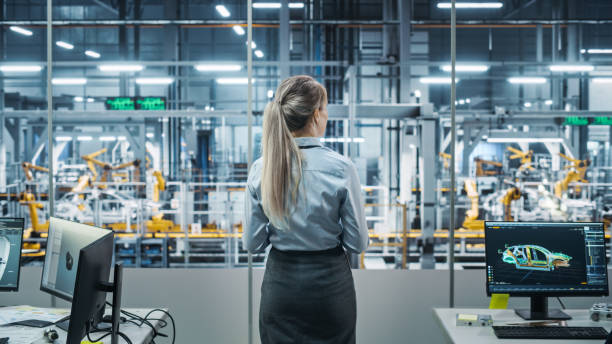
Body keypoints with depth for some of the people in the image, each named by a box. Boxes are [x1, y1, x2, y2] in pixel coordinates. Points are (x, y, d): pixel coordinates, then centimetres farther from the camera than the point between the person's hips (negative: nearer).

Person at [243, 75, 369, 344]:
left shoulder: (261, 169, -6)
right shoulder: (340, 168, -15)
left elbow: (252, 243, -1)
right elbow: (358, 243, -9)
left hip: (280, 283, 3)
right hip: (329, 282, -3)